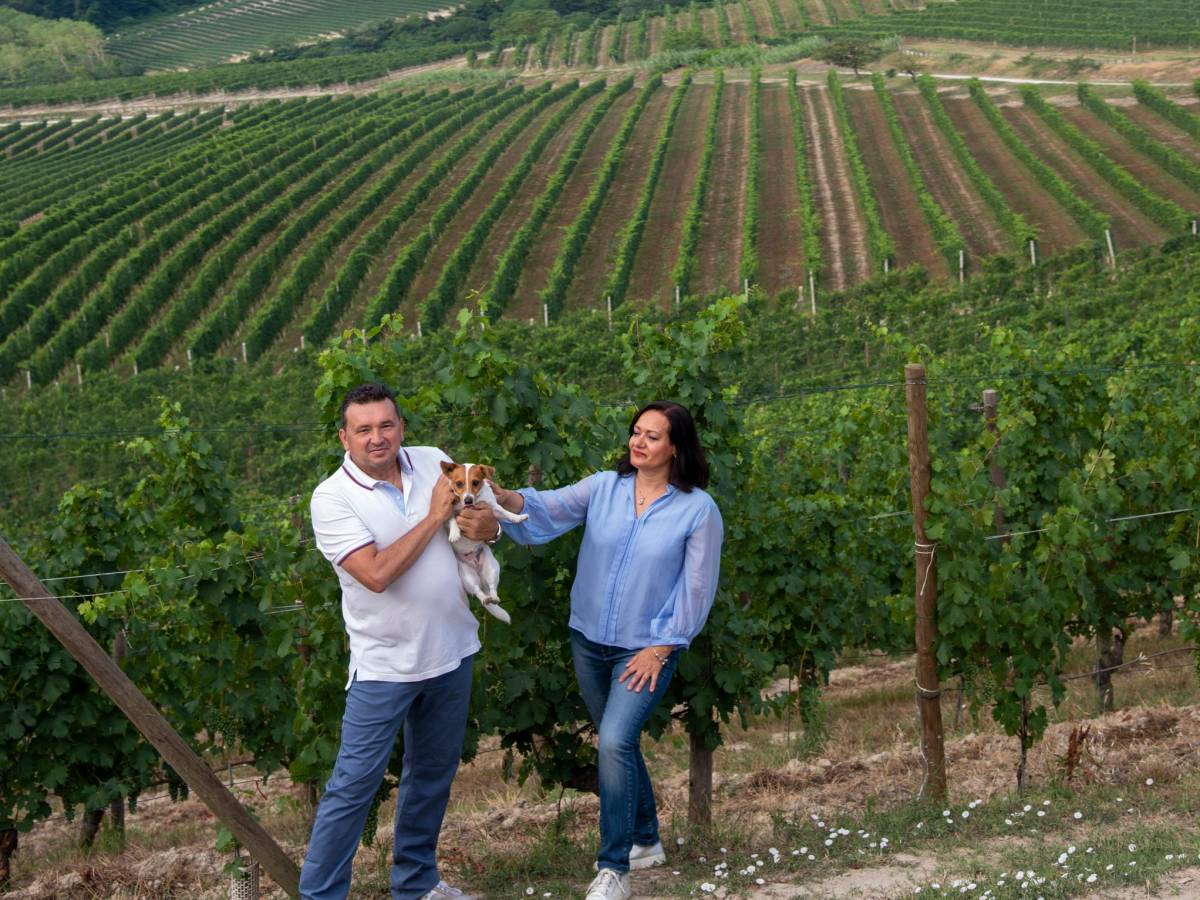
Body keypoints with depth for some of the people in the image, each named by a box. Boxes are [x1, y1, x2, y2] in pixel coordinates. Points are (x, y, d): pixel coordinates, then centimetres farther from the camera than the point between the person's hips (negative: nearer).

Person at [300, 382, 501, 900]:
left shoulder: (434, 463, -1)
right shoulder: (332, 498, -15)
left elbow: (486, 510, 9)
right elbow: (377, 573, -26)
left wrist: (487, 525, -16)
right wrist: (435, 517, -20)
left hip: (452, 653, 6)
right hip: (384, 665, -5)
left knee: (433, 773, 19)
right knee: (354, 784, -4)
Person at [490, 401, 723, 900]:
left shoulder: (698, 509, -11)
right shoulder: (604, 487, -3)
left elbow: (697, 589, -8)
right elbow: (550, 510, -17)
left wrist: (660, 649, -10)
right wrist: (505, 497, -37)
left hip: (648, 649, -4)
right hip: (589, 642, 4)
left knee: (615, 742, -19)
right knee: (621, 745, 16)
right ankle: (645, 841, 37)